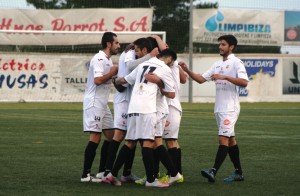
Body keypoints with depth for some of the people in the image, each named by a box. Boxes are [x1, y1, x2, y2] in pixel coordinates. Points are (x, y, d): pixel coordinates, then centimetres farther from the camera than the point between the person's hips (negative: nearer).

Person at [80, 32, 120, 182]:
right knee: (95, 138, -10)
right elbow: (97, 80, -26)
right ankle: (85, 174, -7)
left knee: (111, 136, 9)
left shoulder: (108, 60, 17)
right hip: (94, 103, -10)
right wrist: (112, 73, -13)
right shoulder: (99, 59, -15)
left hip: (103, 104, 10)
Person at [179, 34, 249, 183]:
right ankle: (238, 173, 16)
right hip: (219, 108, 8)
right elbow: (201, 79, 15)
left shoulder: (236, 62, -7)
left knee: (223, 139, -14)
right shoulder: (217, 65, 16)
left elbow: (244, 82, -20)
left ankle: (213, 172, -23)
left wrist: (225, 77, -26)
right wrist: (187, 70, 2)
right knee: (230, 140, 11)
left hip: (230, 108, -8)